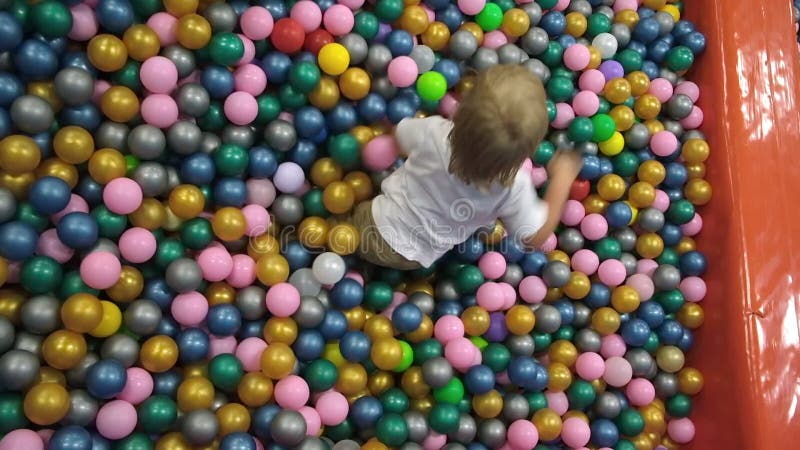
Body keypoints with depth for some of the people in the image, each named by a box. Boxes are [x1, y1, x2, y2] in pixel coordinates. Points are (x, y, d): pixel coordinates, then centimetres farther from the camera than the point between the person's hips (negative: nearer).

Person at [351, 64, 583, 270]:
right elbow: (536, 237, -13)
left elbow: (399, 137, -6)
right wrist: (562, 177, -6)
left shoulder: (434, 133, -30)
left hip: (376, 226, 0)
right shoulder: (514, 185, -30)